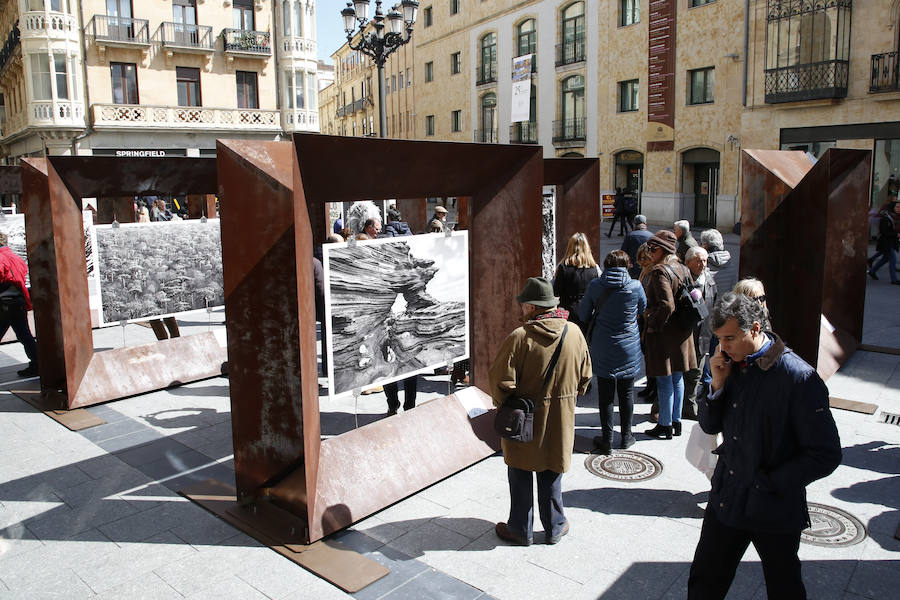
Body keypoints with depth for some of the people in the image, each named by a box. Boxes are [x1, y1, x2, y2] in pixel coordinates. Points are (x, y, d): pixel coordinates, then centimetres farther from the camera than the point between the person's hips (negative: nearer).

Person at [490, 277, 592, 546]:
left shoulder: (519, 337, -20)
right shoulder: (574, 333, -4)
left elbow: (500, 379, -20)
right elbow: (585, 375, 7)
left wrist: (504, 404, -2)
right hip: (560, 420, 4)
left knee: (520, 475, 12)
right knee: (551, 475, 19)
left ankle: (520, 529, 25)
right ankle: (554, 527, 31)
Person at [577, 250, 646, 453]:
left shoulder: (595, 286, -8)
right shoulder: (635, 286, -10)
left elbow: (583, 315, 1)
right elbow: (644, 311, 6)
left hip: (603, 350, 0)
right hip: (629, 349, 0)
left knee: (605, 395, 7)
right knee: (626, 393, 14)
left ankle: (607, 440, 13)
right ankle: (626, 436, 25)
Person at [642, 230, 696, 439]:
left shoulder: (659, 271, -18)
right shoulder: (683, 269, 8)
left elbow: (667, 305, -27)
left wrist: (652, 325, -16)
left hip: (662, 332, -8)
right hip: (681, 332, 9)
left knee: (664, 380, 0)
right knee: (677, 378, 16)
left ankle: (665, 426, 9)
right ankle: (676, 422, 26)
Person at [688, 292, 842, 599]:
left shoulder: (799, 378, -19)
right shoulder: (732, 365, -1)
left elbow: (825, 455, -17)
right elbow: (710, 426, 6)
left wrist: (769, 483, -15)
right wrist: (717, 384, -10)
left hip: (774, 513, -5)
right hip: (725, 502, 5)